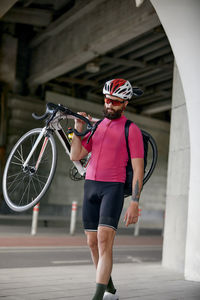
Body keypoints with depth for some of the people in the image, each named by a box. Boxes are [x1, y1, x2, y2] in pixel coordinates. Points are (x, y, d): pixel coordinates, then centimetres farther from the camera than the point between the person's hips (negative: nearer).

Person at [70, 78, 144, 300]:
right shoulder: (96, 125, 15)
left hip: (113, 187, -6)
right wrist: (78, 129, -1)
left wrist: (135, 203, -13)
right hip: (90, 185, 6)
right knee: (92, 242, 9)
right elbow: (75, 156, 11)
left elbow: (138, 168, -6)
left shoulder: (131, 130, -1)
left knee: (104, 240, -17)